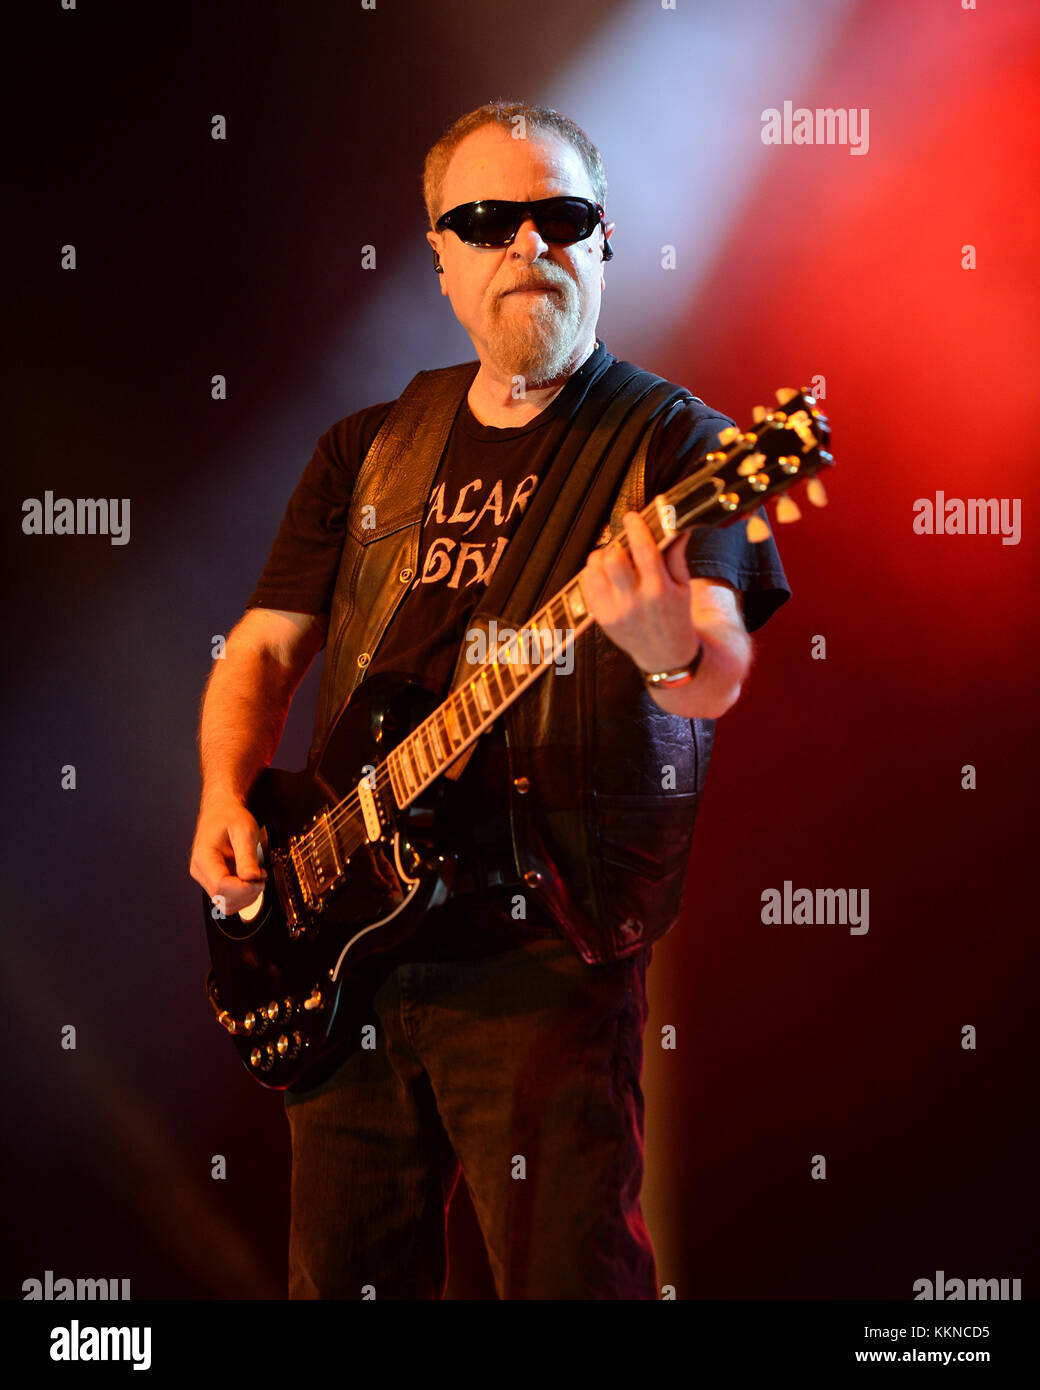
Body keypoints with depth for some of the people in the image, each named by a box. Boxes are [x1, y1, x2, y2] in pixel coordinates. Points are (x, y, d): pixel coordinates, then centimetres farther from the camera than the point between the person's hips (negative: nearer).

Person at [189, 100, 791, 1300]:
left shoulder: (673, 445, -3)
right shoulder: (368, 449, 13)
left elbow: (720, 671, -18)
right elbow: (263, 646, 16)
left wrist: (672, 650, -41)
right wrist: (226, 797, -3)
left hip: (543, 946, -5)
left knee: (568, 1275, -1)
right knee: (342, 1276, 15)